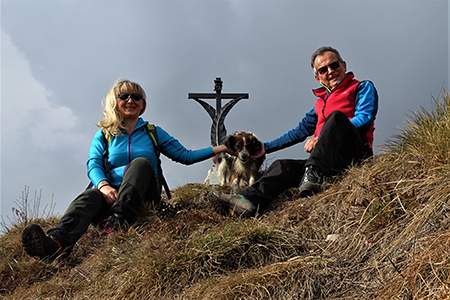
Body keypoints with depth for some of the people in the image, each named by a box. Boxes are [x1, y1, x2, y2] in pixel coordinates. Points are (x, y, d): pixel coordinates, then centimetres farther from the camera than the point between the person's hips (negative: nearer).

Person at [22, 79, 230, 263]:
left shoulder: (153, 133, 20)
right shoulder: (104, 135, 17)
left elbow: (186, 156, 19)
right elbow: (93, 164, 1)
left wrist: (219, 149, 11)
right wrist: (104, 185, -22)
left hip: (144, 195, 0)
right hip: (112, 192, 0)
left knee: (141, 162, -30)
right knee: (89, 197, -35)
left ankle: (118, 220, -53)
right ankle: (57, 243, -67)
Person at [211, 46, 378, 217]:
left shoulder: (362, 88, 11)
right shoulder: (321, 102, 31)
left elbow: (365, 120, -6)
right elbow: (300, 131, 37)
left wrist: (322, 138, -15)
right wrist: (266, 148, 33)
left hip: (356, 154, -6)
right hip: (332, 164, 6)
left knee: (336, 115, -28)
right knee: (283, 166, -13)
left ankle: (314, 174, -47)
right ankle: (249, 200, -39)